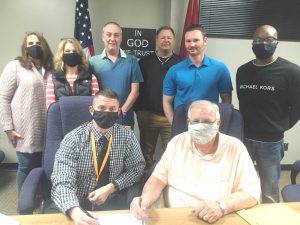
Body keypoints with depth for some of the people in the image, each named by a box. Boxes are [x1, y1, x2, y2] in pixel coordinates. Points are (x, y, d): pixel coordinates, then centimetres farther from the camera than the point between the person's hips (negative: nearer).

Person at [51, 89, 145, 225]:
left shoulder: (127, 136, -5)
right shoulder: (73, 139, -12)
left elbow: (137, 168, 0)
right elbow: (62, 183, -19)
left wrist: (110, 188, -14)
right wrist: (74, 211, -39)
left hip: (113, 204, 1)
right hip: (79, 206, 0)